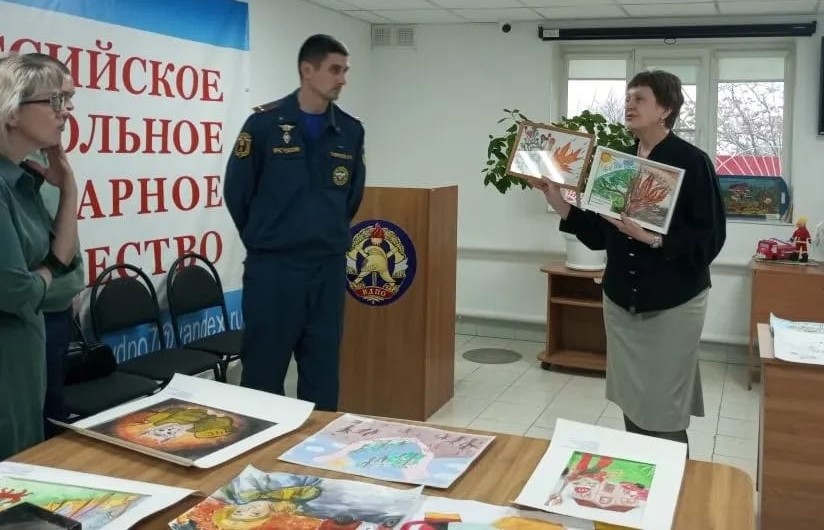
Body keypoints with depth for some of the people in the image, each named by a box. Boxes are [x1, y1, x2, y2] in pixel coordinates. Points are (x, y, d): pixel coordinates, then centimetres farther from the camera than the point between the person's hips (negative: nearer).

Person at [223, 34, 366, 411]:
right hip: (271, 266, -3)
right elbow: (236, 191, 1)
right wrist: (262, 239, 9)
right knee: (264, 367, 5)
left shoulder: (351, 131, 5)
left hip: (329, 267, 4)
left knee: (323, 368, 12)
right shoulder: (264, 123, -7)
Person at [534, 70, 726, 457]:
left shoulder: (692, 162, -10)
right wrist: (562, 206, -3)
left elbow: (710, 239, -14)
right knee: (631, 405, 14)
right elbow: (600, 235, 8)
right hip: (620, 300, 6)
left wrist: (654, 238, -26)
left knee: (663, 414, 0)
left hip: (672, 304, -5)